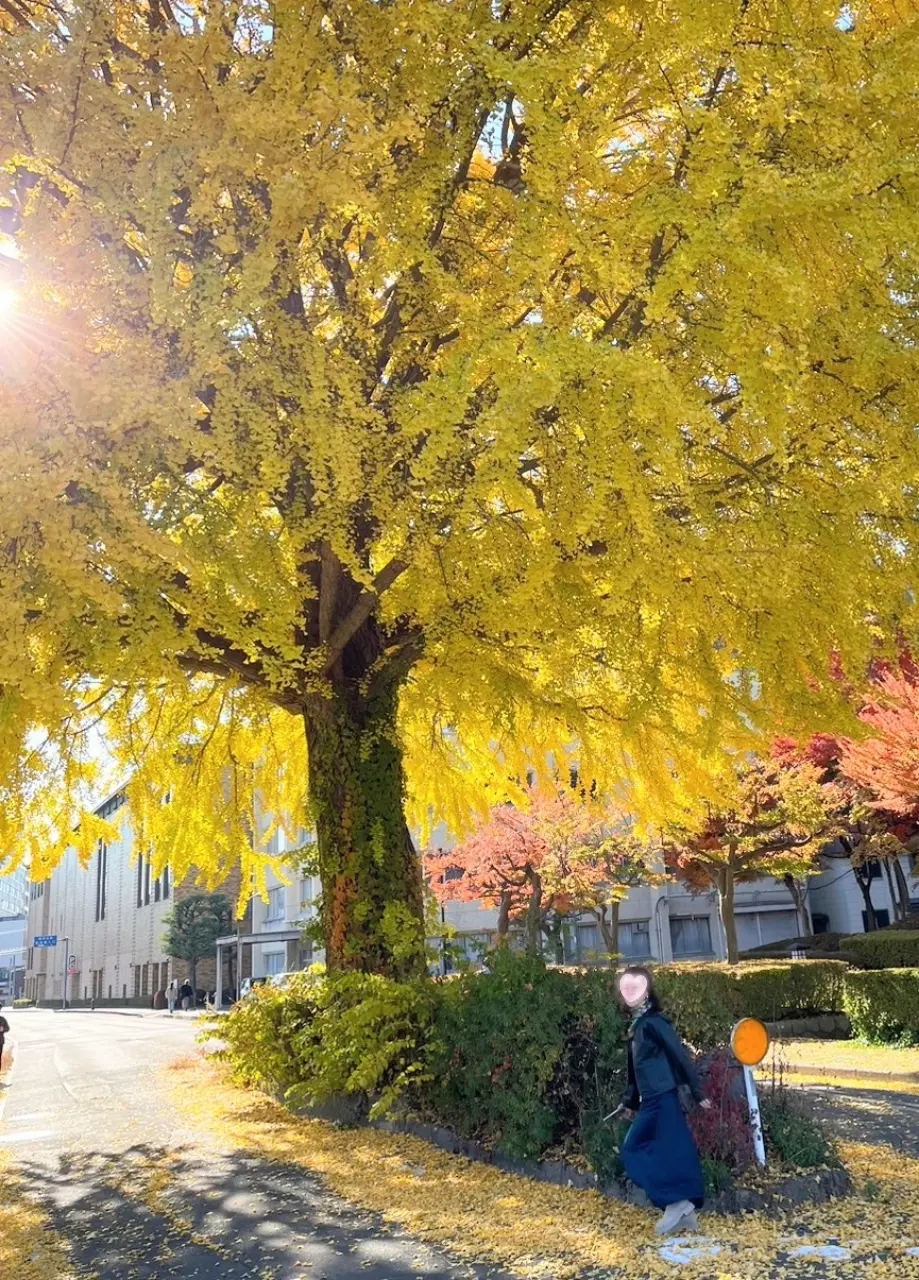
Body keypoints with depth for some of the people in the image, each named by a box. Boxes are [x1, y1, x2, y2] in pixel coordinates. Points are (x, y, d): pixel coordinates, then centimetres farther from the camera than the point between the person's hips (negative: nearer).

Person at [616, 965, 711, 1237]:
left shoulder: (653, 1022, -13)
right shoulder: (636, 1025, 14)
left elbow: (681, 1055, -15)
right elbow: (636, 1068, 22)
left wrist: (698, 1093, -14)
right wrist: (630, 1101, 27)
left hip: (662, 1098, -9)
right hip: (653, 1099, 9)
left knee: (633, 1150, -5)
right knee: (670, 1152, 9)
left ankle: (676, 1203, -2)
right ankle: (684, 1213, 15)